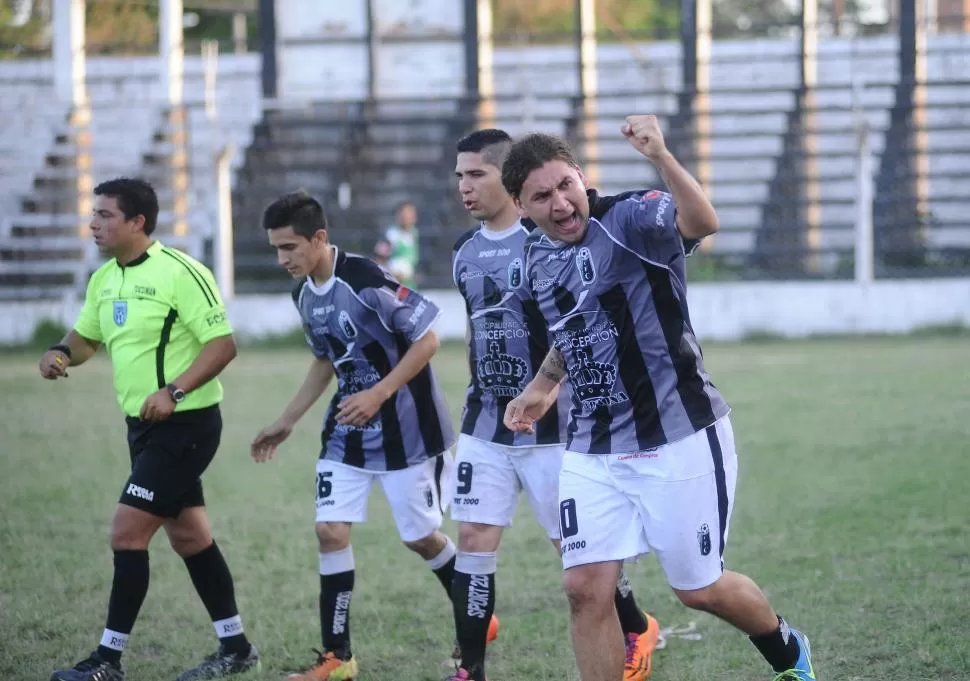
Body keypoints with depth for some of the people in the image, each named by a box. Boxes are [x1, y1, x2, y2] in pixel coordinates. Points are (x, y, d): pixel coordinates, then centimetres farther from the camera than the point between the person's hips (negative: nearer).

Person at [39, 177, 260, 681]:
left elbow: (222, 344, -19)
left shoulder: (180, 273, -18)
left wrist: (173, 391, -28)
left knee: (127, 533, -10)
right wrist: (62, 354, -1)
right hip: (145, 427, 9)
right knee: (188, 535, 14)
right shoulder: (104, 279, 7)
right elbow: (87, 336, 21)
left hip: (184, 425, -9)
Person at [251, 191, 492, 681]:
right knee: (330, 530, -5)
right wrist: (286, 422, 15)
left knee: (420, 537, 5)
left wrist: (379, 394, -24)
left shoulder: (365, 281, -23)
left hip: (406, 432, -6)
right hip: (347, 431, 6)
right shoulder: (305, 294, 1)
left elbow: (426, 340, -19)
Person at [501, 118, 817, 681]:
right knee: (586, 588, -5)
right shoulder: (539, 258, 7)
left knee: (699, 589, 6)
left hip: (679, 439, -6)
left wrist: (660, 156, -54)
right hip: (593, 452, 6)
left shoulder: (631, 218, -16)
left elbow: (703, 223, -40)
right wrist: (541, 388, 20)